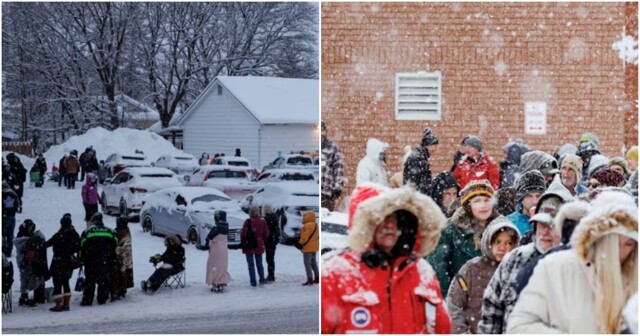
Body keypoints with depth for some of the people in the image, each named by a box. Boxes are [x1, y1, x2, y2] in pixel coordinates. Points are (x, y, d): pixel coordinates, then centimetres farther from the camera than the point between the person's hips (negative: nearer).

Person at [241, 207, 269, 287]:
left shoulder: (248, 222, -16)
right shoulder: (262, 222, -3)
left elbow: (243, 233, -15)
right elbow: (266, 234, 2)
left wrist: (243, 241, 4)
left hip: (249, 246, -4)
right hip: (259, 246, 4)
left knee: (251, 264, 3)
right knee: (259, 263, 19)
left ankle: (253, 281, 2)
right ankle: (262, 279, 21)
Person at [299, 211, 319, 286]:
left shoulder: (307, 226, -21)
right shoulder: (315, 225, 11)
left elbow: (305, 237, -23)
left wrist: (300, 243, -10)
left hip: (308, 247, -10)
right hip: (314, 247, 10)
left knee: (307, 263, -6)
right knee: (313, 262, 19)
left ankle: (310, 280, -8)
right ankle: (317, 277, 23)